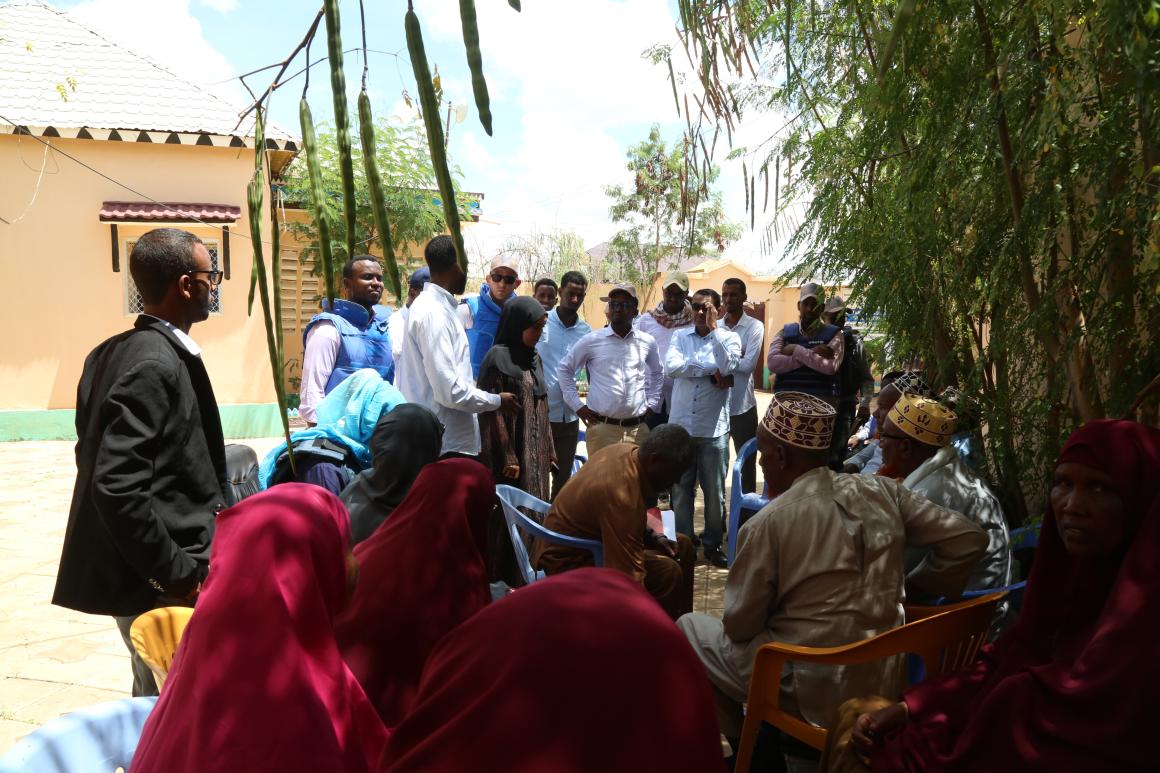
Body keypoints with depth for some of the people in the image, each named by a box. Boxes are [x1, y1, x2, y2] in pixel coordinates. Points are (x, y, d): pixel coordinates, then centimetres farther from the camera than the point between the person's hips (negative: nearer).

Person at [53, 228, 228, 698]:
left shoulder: (116, 352, 6)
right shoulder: (156, 364, -22)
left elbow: (97, 457, 13)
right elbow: (118, 488, -27)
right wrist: (179, 574, -19)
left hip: (147, 568, 9)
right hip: (160, 584, -9)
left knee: (157, 695, 23)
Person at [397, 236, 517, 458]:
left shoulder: (431, 305, 11)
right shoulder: (434, 313, -19)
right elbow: (449, 391, -23)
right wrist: (497, 401, -10)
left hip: (443, 438, 10)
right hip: (445, 442, -10)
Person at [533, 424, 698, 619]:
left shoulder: (627, 451, -7)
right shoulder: (621, 495, -35)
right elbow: (629, 578, -36)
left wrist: (653, 537, 1)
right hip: (568, 560, -10)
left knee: (683, 547, 8)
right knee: (667, 573, -23)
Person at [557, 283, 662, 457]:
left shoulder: (647, 342, 7)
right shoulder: (592, 340, -1)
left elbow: (657, 374, 24)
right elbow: (564, 369, 9)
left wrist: (651, 405, 14)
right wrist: (577, 405, 3)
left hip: (638, 429, 3)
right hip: (602, 428, -2)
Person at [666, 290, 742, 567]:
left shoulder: (729, 338, 3)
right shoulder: (680, 336, 6)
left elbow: (727, 366, -18)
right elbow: (670, 367, -11)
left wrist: (714, 328, -14)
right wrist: (711, 370, -13)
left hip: (714, 428, -1)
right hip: (681, 425, 1)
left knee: (715, 492, 8)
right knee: (681, 490, 9)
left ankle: (713, 544, 23)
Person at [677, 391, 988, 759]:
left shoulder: (766, 524, -20)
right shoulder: (882, 490, -6)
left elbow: (739, 627, -12)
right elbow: (968, 540, -2)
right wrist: (910, 585, 7)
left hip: (812, 691, -6)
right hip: (883, 680, 6)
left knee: (690, 628, 15)